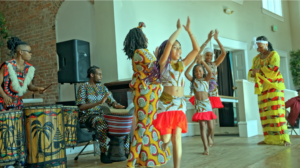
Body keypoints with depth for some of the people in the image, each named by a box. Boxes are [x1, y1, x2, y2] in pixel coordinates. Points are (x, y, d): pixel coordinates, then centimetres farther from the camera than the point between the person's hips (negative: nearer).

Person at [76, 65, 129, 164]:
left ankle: (126, 151, -10)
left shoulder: (102, 87, 15)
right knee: (102, 122, -39)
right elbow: (81, 107, -15)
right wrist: (99, 102, -27)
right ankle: (103, 154, -29)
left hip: (101, 114, 6)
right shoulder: (84, 87, -3)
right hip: (88, 116, -6)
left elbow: (112, 101, 9)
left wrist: (116, 105, -17)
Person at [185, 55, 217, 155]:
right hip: (198, 105, -1)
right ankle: (206, 148, -2)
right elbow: (186, 73, -11)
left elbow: (210, 72, -14)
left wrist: (202, 61, -15)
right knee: (202, 126, -5)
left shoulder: (206, 80, 5)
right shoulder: (193, 80, 5)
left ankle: (208, 135, 36)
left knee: (210, 127, 1)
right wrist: (194, 62, -12)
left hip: (207, 104, 1)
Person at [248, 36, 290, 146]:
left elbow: (274, 68, -13)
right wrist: (252, 72, -7)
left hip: (274, 86, -5)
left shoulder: (274, 54, 2)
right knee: (264, 113, -2)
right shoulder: (256, 58, 18)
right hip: (262, 88, 5)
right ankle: (269, 138, 2)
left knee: (276, 111, -12)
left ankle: (283, 139, -11)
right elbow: (252, 72, 15)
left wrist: (259, 69, -11)